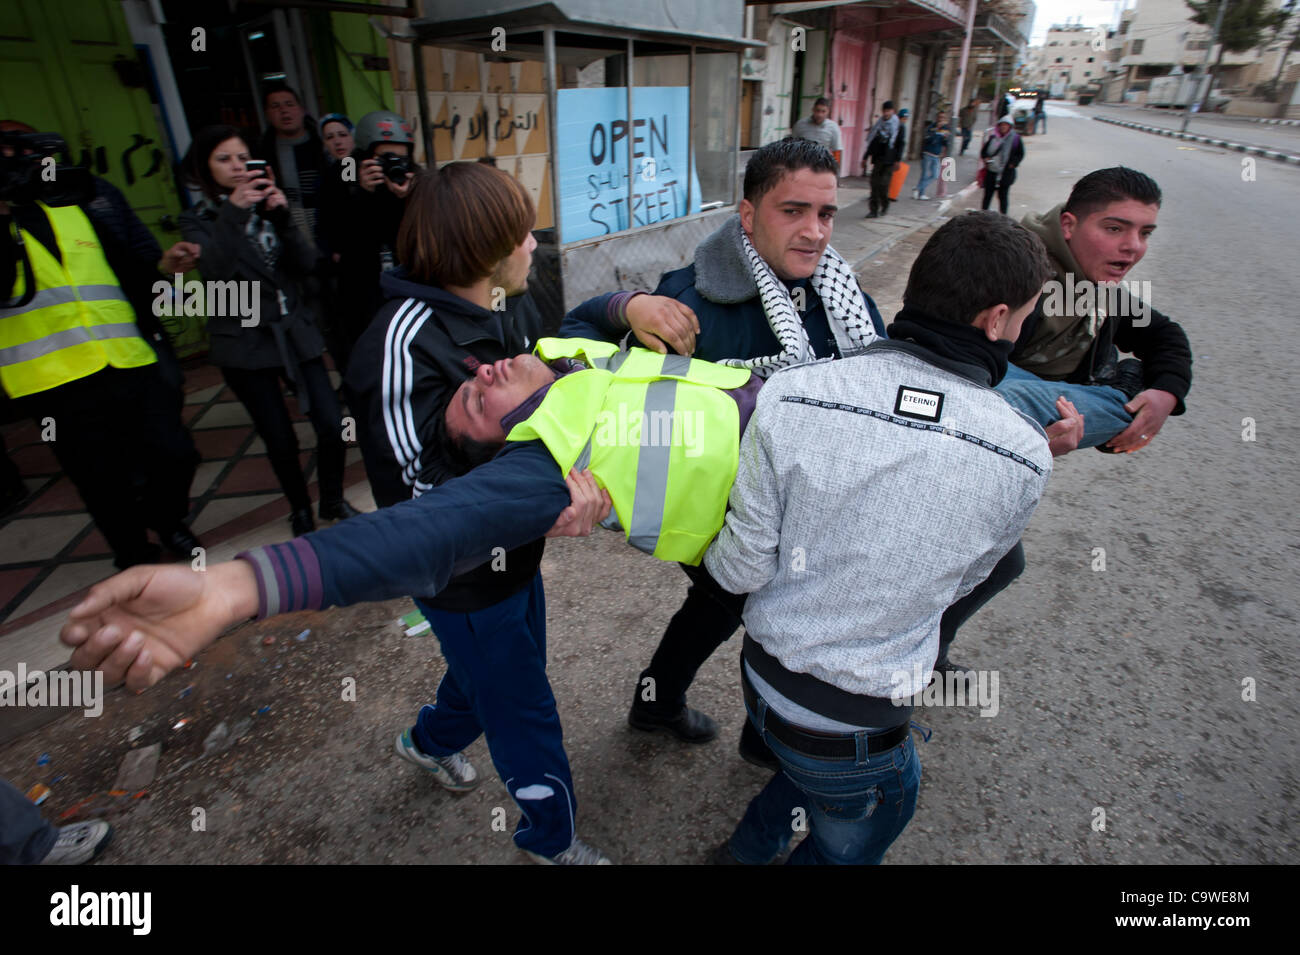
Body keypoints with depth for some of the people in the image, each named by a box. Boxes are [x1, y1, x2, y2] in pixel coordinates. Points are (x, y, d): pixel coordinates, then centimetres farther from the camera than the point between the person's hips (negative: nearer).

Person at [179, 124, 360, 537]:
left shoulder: (268, 208, 11)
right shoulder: (199, 220, 2)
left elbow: (306, 264, -3)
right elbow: (213, 270, -19)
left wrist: (282, 217, -16)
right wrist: (232, 212, -27)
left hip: (296, 332, 2)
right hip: (244, 344, -2)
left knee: (332, 425, -6)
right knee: (281, 440, 1)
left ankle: (333, 500, 18)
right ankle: (300, 509, 25)